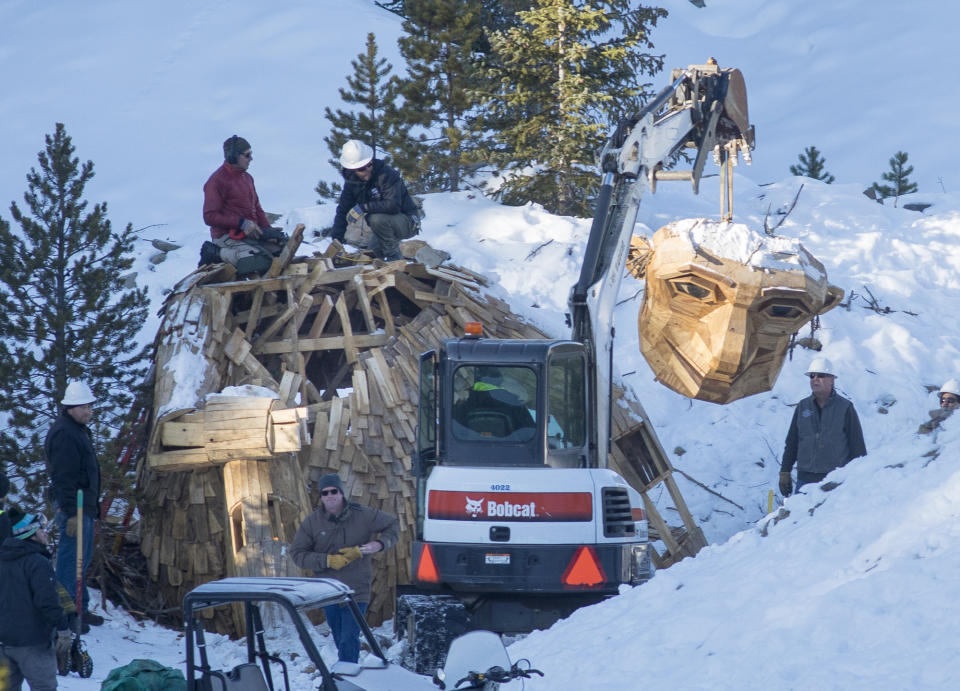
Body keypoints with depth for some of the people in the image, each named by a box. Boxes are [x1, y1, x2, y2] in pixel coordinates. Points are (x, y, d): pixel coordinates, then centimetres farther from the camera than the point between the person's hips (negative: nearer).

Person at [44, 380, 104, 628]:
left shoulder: (79, 430, 16)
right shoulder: (64, 434, -18)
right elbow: (63, 478, -23)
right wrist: (71, 513, -25)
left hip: (84, 506, 11)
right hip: (74, 507, -11)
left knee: (83, 558, 17)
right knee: (71, 560, -7)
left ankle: (80, 608, 26)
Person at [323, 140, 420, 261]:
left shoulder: (387, 175, -26)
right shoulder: (352, 181, -5)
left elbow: (393, 205, -35)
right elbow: (343, 210, -4)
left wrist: (364, 207, -33)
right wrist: (336, 239, -15)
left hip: (408, 223, -7)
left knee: (377, 219, -32)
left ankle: (394, 255, -16)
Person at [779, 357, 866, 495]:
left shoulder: (845, 408, 2)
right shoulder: (802, 407, 12)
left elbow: (857, 447, 3)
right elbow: (791, 443, 17)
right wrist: (784, 473, 11)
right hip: (805, 478, 3)